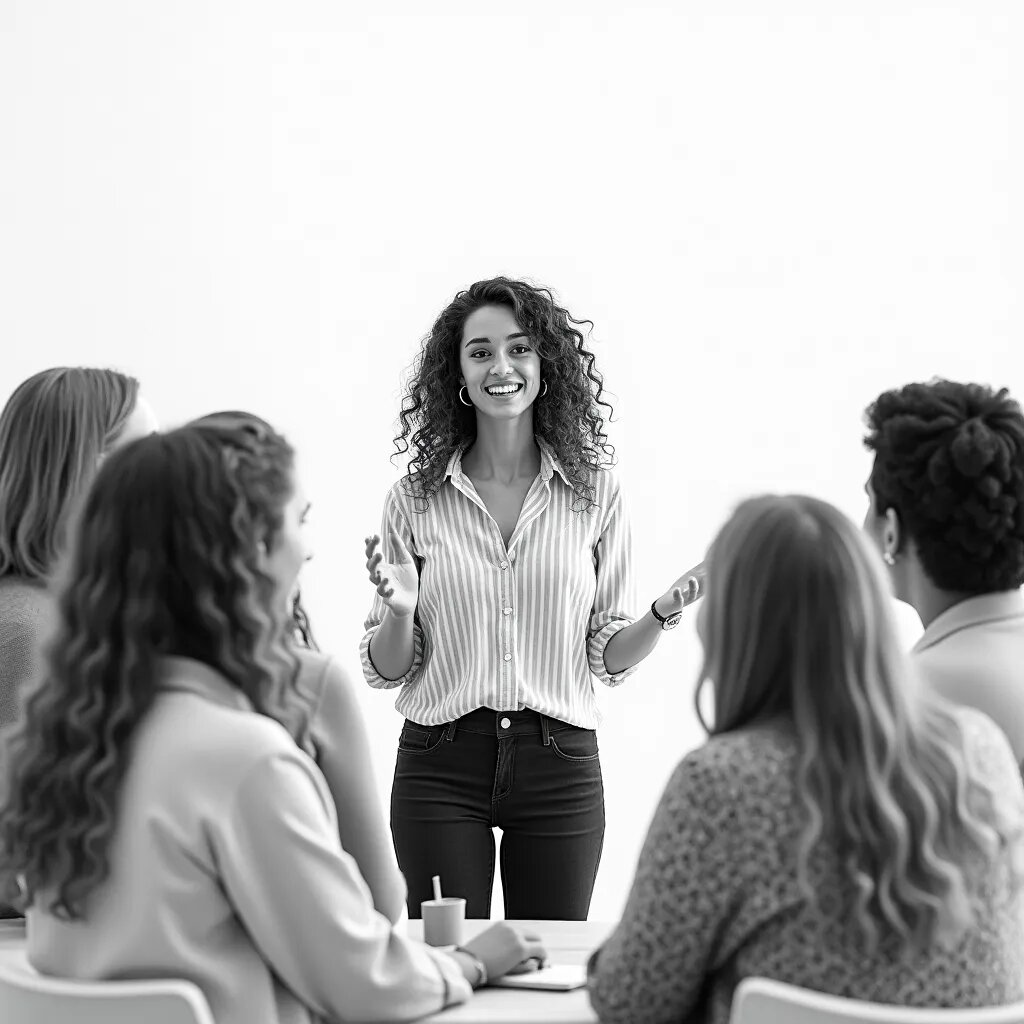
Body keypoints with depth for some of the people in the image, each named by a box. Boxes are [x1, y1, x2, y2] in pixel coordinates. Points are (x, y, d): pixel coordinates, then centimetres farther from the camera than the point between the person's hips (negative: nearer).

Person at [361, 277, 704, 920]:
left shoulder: (596, 493, 2)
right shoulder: (415, 500, 1)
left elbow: (608, 656, 7)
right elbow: (386, 670, 4)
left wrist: (667, 612, -11)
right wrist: (399, 608, -16)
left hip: (560, 769, 1)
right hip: (441, 767, 0)